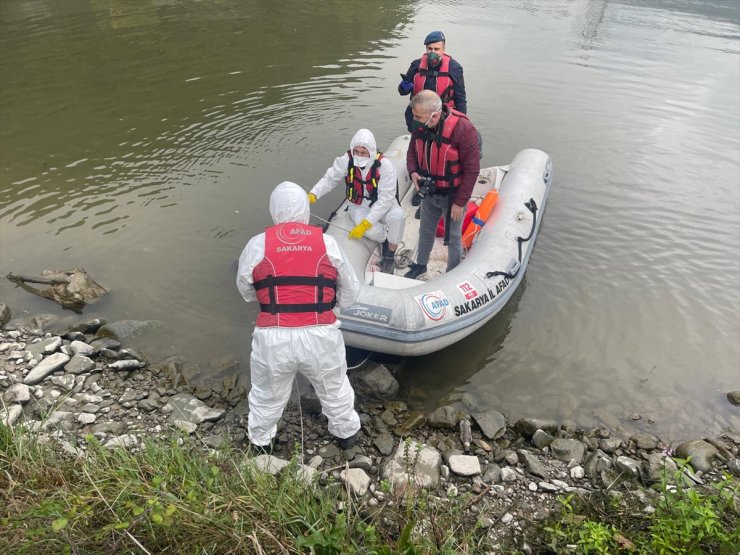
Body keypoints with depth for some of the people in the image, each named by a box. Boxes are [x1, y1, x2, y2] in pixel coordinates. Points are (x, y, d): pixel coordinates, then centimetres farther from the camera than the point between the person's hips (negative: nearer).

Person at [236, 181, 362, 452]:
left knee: (267, 394, 25)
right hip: (321, 336, 1)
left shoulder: (257, 244, -2)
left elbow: (245, 291, 11)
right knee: (335, 389, 26)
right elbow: (351, 292, 8)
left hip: (273, 338, 0)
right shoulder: (327, 242, 0)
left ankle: (260, 441, 50)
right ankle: (346, 432, 50)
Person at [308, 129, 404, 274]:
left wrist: (365, 223, -35)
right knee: (370, 230, -32)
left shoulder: (384, 165, -24)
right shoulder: (346, 160, -16)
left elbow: (385, 198, -27)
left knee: (397, 216, -33)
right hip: (359, 206, 1)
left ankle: (390, 256, -8)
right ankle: (387, 240, 6)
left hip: (383, 204, 0)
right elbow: (329, 179, -8)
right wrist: (312, 196, -28)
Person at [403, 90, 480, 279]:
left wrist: (460, 202, -19)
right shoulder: (420, 126, -10)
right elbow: (412, 151, 8)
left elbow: (472, 169, -22)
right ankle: (421, 265, 48)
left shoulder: (462, 129, -28)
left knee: (453, 238, 11)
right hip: (430, 192, 6)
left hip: (453, 195, -5)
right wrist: (413, 171, -13)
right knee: (425, 232, 24)